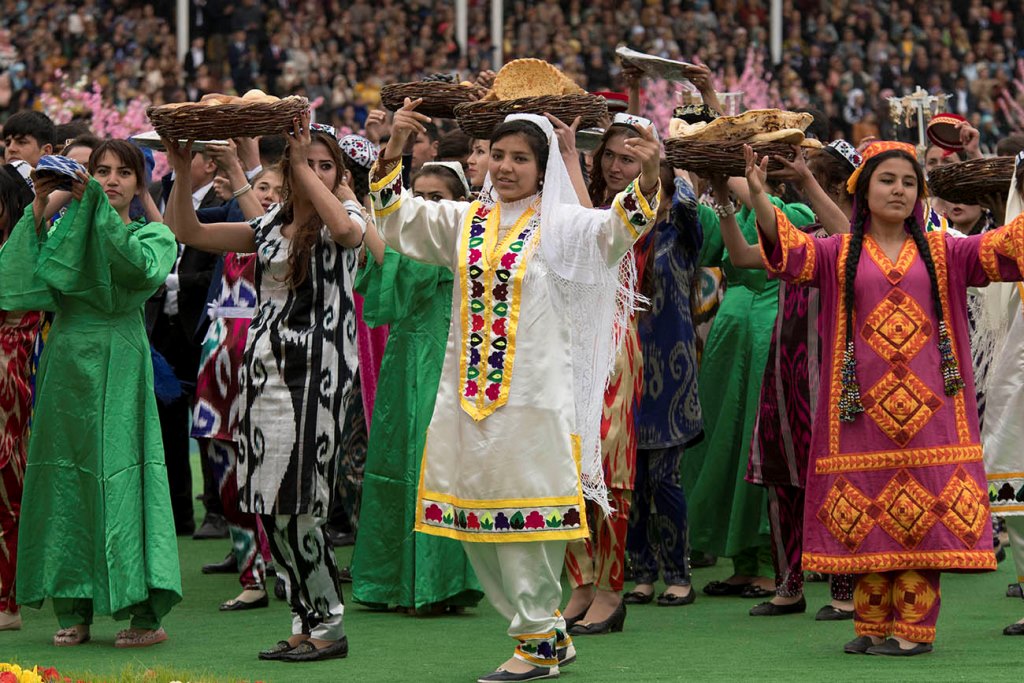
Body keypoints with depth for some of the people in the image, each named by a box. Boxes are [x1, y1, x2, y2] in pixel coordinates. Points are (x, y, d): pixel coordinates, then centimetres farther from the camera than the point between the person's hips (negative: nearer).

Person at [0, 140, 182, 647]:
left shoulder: (150, 235, 7)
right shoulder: (65, 230, 14)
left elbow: (144, 268, -16)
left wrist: (99, 209, -17)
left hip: (117, 366, -3)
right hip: (66, 360, 3)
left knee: (119, 475, -8)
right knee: (65, 479, 3)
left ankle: (147, 613, -6)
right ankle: (74, 611, 9)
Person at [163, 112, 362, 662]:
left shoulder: (345, 217, 1)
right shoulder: (270, 228, 16)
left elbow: (345, 228, -25)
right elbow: (188, 232, 12)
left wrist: (306, 163, -21)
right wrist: (182, 171, 1)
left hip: (317, 369, -6)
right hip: (265, 365, 6)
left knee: (296, 503, -10)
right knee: (270, 505, 5)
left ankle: (329, 624, 1)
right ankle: (306, 622, 13)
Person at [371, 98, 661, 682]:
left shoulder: (561, 226, -2)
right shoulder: (466, 222, 13)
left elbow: (618, 227, -17)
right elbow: (397, 218, 11)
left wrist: (649, 177, -35)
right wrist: (395, 148, -2)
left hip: (533, 398, -6)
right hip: (469, 395, 6)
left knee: (527, 519, -6)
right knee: (474, 521, 9)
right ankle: (550, 633, 20)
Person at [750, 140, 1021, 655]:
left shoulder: (941, 253, 12)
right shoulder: (840, 254, 8)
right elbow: (790, 249, -8)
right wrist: (759, 197, -26)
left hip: (926, 411, 0)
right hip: (864, 412, 0)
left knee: (923, 520, -4)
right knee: (866, 522, 0)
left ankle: (912, 628, 1)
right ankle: (872, 627, 9)